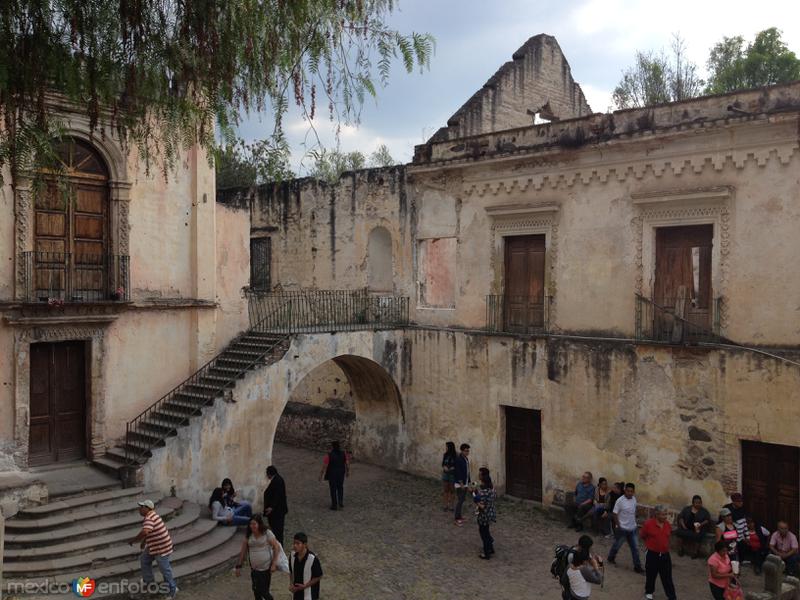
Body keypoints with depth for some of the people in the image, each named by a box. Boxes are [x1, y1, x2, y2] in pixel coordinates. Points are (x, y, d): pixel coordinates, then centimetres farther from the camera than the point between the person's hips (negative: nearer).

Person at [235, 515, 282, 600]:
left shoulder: (267, 533, -12)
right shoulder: (248, 535, 2)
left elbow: (277, 548, -10)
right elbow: (243, 551, 7)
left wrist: (274, 564, -15)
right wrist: (239, 566, 5)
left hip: (266, 568, -5)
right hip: (254, 568, 5)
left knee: (264, 591, -1)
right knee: (256, 591, 13)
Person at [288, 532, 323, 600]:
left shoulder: (312, 559, -25)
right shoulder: (293, 556, -8)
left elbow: (319, 576, -14)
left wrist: (305, 586, -19)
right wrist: (291, 584, -7)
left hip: (309, 594, -5)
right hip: (296, 592, 5)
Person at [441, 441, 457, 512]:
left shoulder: (456, 456, -14)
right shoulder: (445, 455, 1)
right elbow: (443, 463, 9)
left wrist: (451, 468, -22)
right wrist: (444, 467, -11)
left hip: (453, 475, -4)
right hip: (445, 474, 4)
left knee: (452, 491, 7)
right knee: (445, 490, 8)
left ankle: (451, 506, 17)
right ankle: (445, 506, 17)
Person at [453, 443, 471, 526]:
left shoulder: (466, 459, 10)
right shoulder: (458, 459, -17)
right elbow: (458, 472, -19)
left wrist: (468, 483, 17)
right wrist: (461, 483, -20)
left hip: (465, 483, 8)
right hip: (460, 483, -8)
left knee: (462, 500, 13)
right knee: (459, 501, -7)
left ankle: (459, 516, 22)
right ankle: (457, 519, -3)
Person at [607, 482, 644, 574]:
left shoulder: (634, 499, -2)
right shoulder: (620, 500, -21)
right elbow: (614, 514, -16)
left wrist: (634, 522, 12)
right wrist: (618, 526, -14)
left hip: (632, 528, 5)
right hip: (622, 528, -5)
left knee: (635, 548, 8)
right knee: (617, 545, 14)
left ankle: (637, 566, 17)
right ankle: (611, 558, 38)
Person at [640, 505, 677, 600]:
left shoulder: (668, 525, -2)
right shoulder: (648, 523, -17)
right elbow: (643, 536, -2)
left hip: (665, 555, 3)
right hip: (652, 554, -3)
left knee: (667, 577, 5)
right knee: (651, 575, 13)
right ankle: (649, 592, 34)